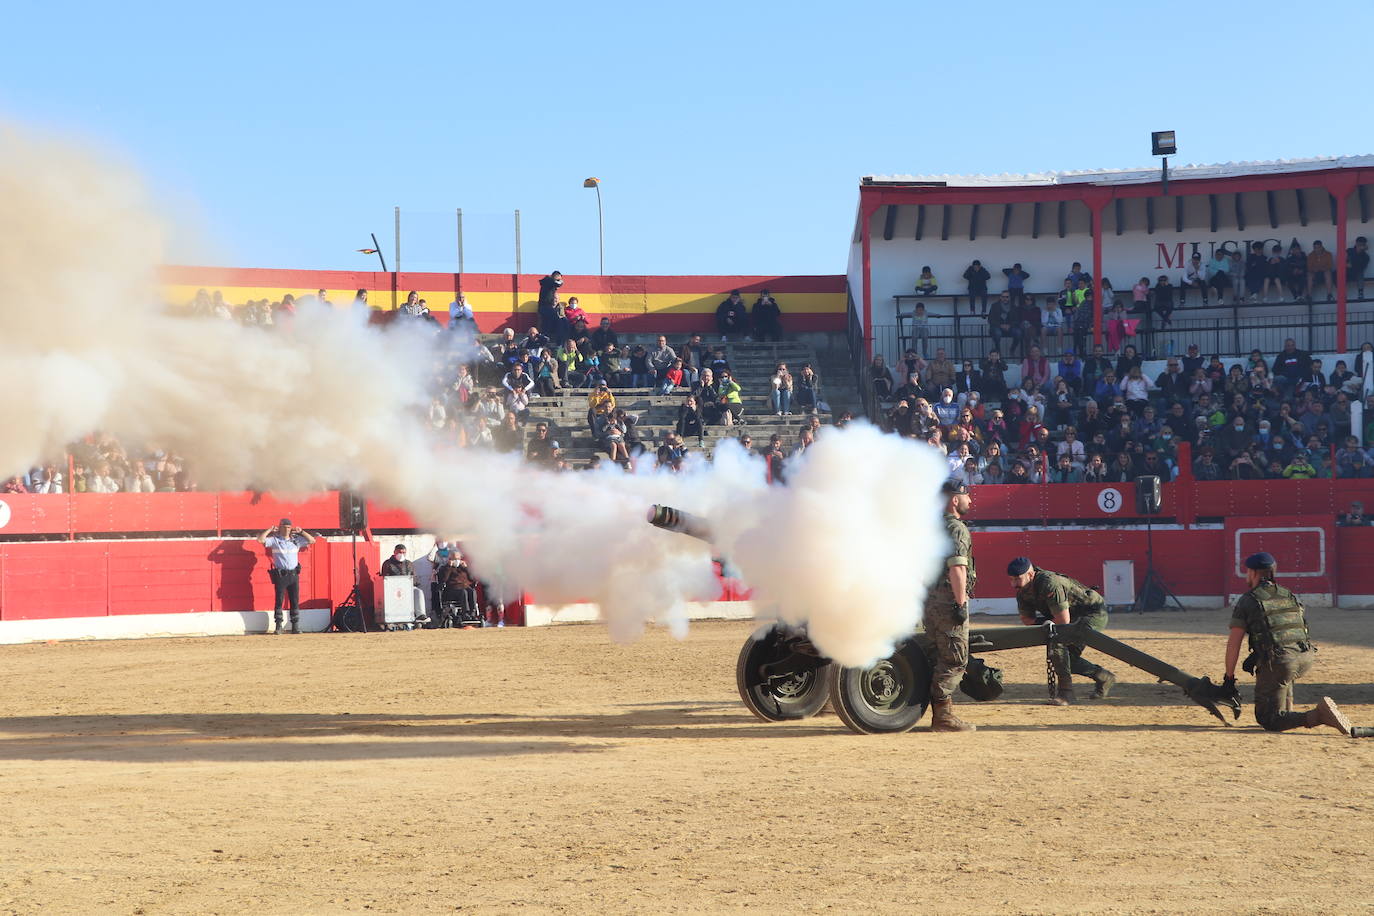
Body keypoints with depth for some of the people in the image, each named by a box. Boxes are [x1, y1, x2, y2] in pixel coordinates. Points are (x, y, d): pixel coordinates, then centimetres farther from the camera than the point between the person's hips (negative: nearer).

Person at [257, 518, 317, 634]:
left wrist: (301, 531, 5)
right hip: (280, 575, -3)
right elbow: (260, 540, -12)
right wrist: (270, 530, -5)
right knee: (279, 600, -4)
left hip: (294, 574, 3)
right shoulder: (274, 540, 1)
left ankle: (295, 626, 9)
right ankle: (278, 627, -2)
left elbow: (312, 540, 12)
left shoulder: (296, 540, 10)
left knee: (295, 601, 4)